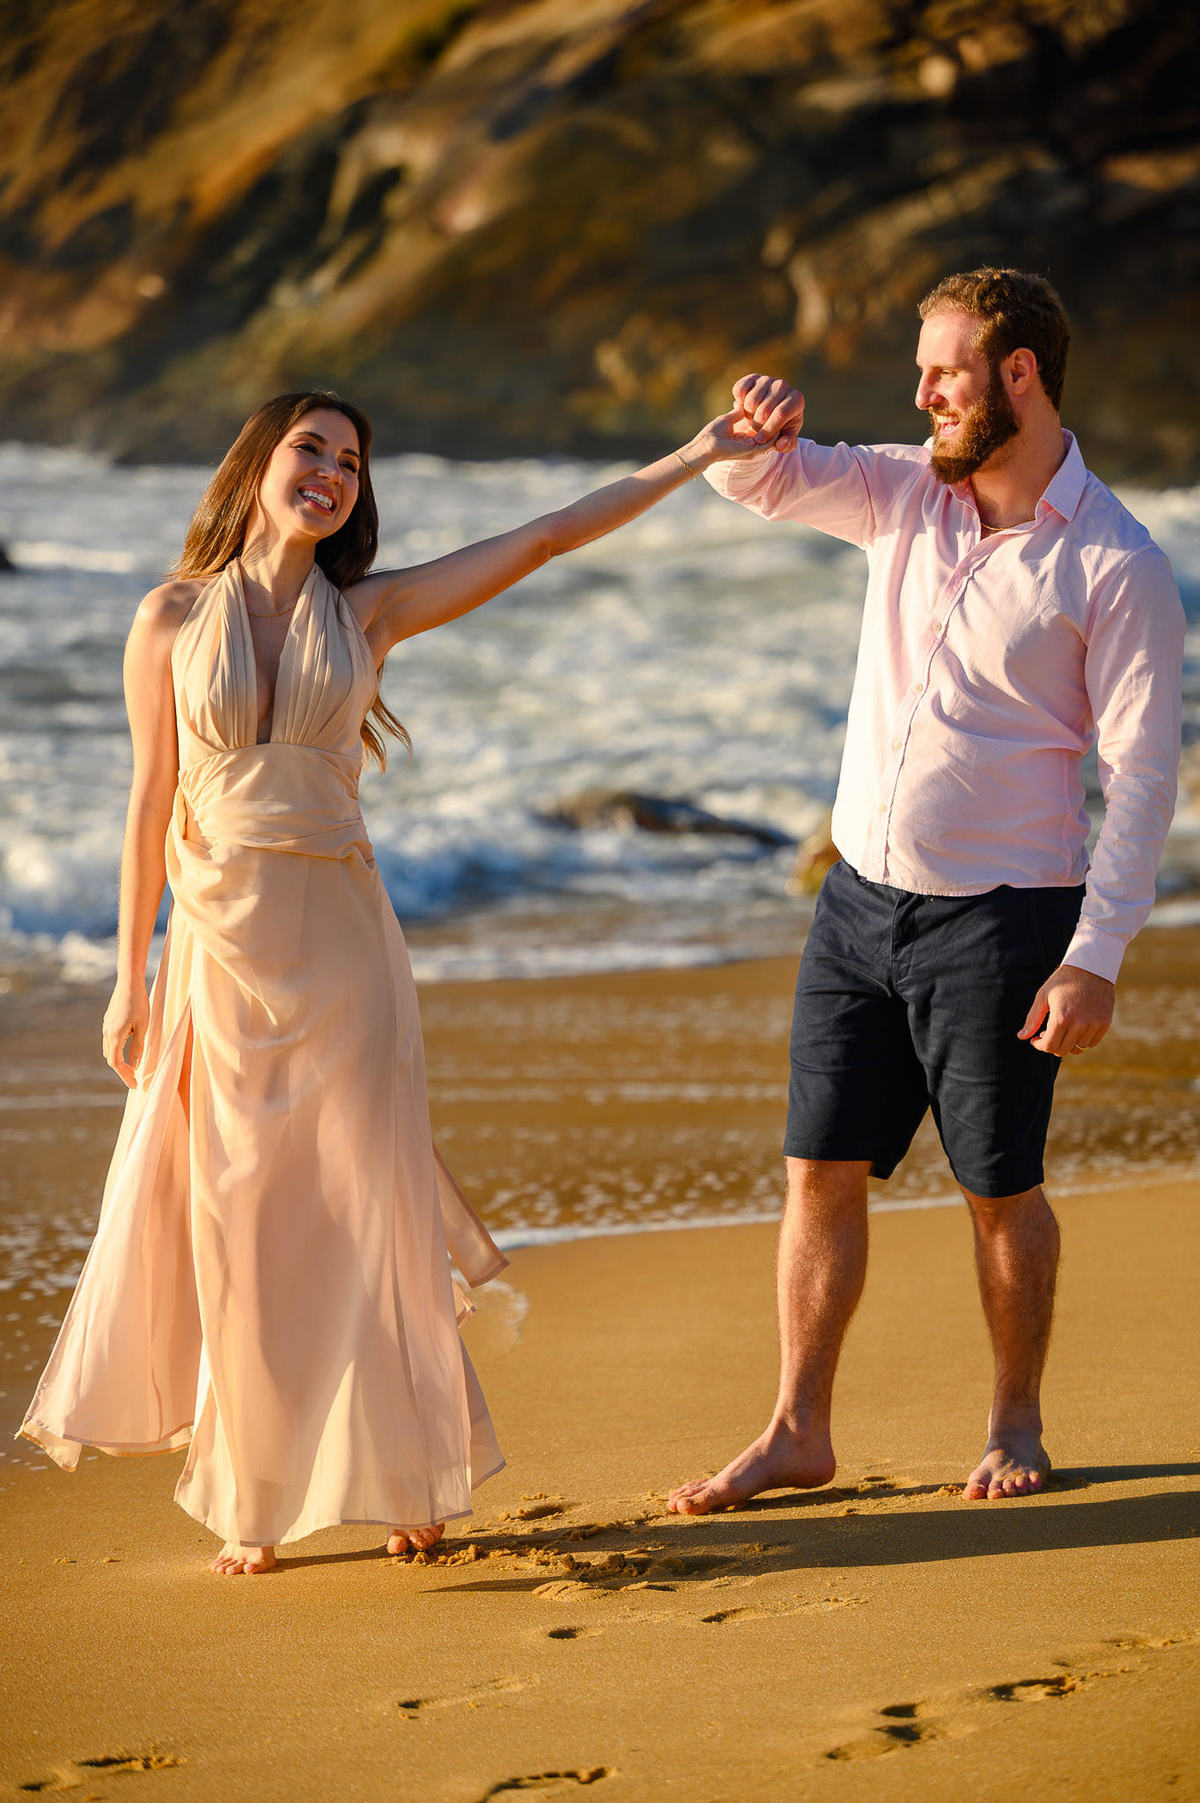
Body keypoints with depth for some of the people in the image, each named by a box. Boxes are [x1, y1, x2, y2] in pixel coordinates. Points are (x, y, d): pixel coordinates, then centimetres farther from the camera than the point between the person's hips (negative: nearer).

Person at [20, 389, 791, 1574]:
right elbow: (151, 803, 4)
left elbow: (548, 538, 2)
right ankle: (254, 1504, 15)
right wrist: (130, 978, 4)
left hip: (341, 942, 1)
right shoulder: (171, 619, 2)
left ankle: (404, 1479, 15)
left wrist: (700, 454, -2)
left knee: (369, 1205, 2)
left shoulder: (367, 611, 4)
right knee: (237, 1223, 4)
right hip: (220, 942, -1)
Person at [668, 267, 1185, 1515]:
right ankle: (799, 1433, 16)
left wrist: (1095, 958, -18)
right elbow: (758, 482, 9)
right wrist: (760, 425, -17)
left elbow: (1143, 774, -12)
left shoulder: (1117, 566, -11)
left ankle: (1015, 1429, 24)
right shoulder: (906, 494, 6)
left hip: (1000, 913, -5)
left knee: (1000, 1189, 5)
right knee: (822, 1169, 6)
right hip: (861, 894, 5)